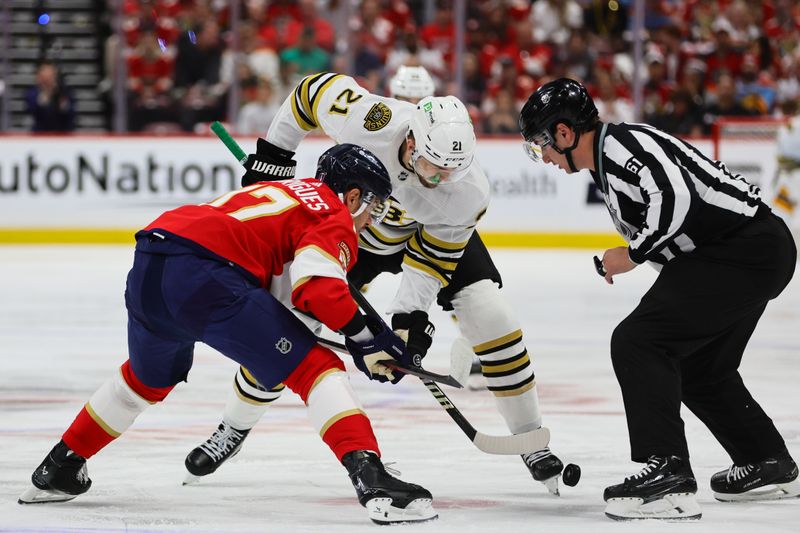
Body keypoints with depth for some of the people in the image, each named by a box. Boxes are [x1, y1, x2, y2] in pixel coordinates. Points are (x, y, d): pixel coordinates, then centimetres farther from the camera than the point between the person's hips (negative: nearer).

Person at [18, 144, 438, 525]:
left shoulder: (285, 192, 34)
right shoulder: (334, 218, 9)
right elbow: (317, 287, -12)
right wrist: (366, 339, -3)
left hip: (148, 265, 9)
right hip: (203, 272, -9)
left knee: (149, 377, 35)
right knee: (315, 368, -5)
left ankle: (58, 470, 44)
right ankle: (371, 479, -21)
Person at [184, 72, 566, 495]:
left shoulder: (468, 193, -34)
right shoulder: (366, 120, -39)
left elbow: (431, 258, -21)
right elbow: (313, 90, -20)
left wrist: (411, 314, -30)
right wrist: (272, 156, -14)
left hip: (434, 232, 0)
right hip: (353, 226, 0)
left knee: (491, 317, -17)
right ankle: (234, 427, 18)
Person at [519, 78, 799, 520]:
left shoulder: (620, 144, -13)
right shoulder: (607, 162, 20)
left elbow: (676, 197, -27)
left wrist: (633, 253, -16)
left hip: (744, 248, -11)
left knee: (637, 342, -17)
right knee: (698, 368, 26)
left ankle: (668, 475, -23)